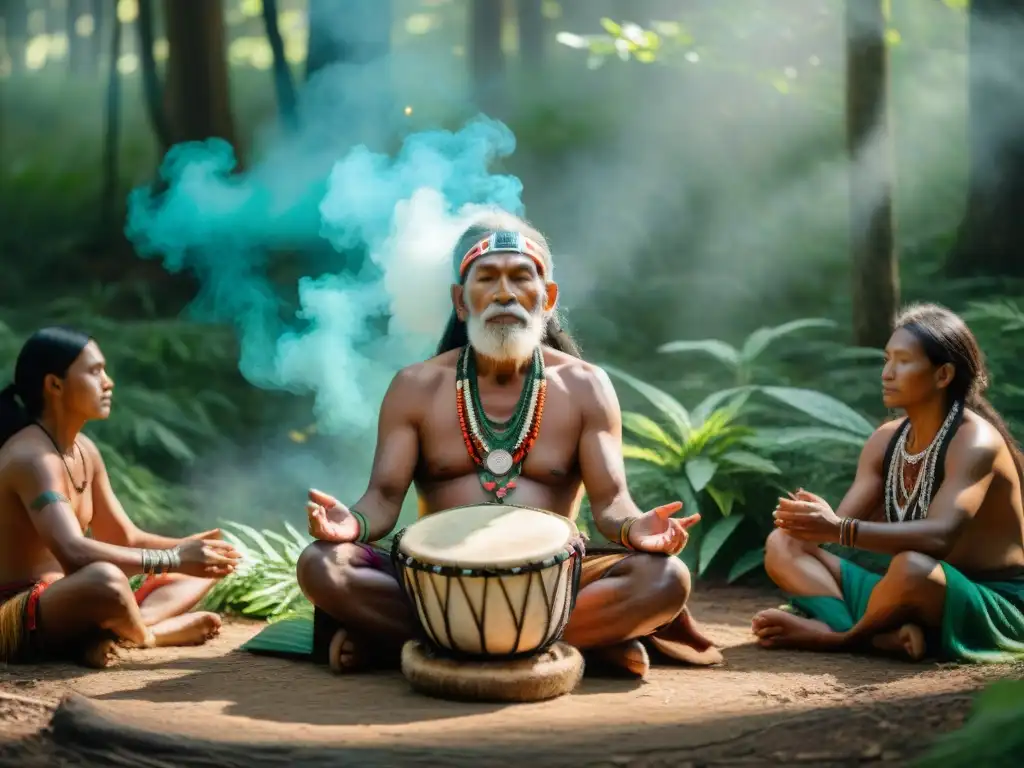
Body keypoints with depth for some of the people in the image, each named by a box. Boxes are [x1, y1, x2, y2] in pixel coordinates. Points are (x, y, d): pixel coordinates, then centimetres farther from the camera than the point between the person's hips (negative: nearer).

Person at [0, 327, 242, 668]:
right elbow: (74, 553, -34)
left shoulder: (84, 450, 10)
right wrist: (172, 559, -30)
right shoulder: (31, 457, -20)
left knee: (197, 569, 13)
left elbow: (126, 538, 15)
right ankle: (149, 636, -9)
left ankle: (102, 635, -11)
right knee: (105, 579, -42)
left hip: (58, 606, 10)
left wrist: (185, 550, -4)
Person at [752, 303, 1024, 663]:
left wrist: (839, 530, -41)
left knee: (912, 568, -41)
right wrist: (810, 518, -22)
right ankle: (882, 636, -26)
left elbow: (940, 537, -32)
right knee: (783, 545, -2)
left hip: (993, 608, -8)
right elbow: (843, 522, 1)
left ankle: (838, 636, -12)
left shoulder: (976, 442, -17)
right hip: (922, 596, 8)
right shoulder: (886, 440, 6)